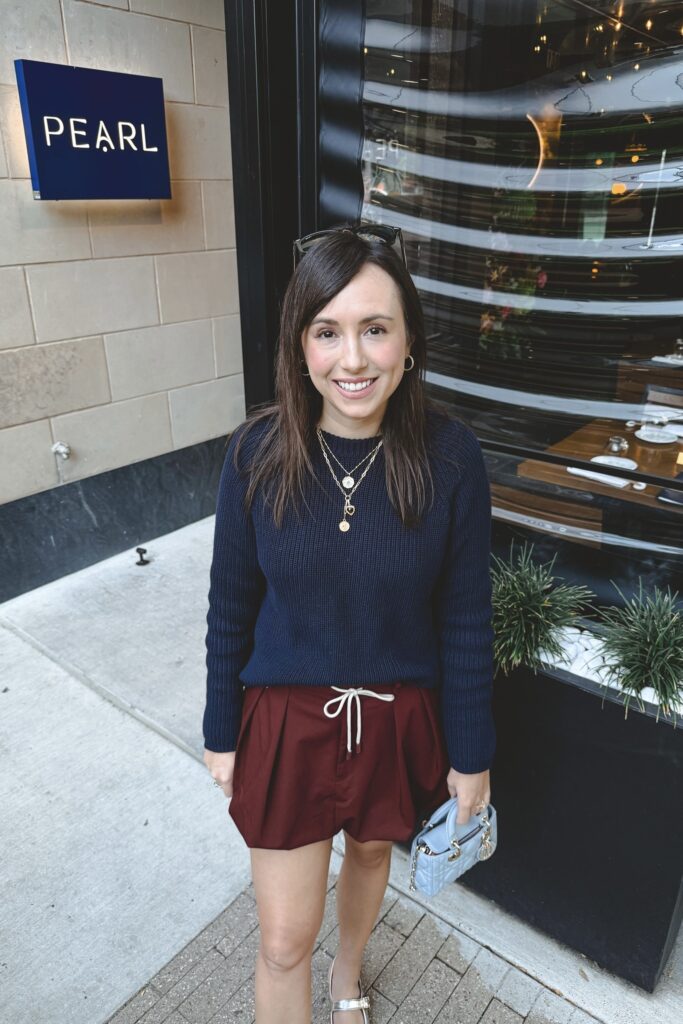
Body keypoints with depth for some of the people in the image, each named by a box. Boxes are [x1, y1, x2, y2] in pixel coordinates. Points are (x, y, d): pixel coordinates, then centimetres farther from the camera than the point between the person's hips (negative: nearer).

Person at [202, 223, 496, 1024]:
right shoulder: (257, 451, -16)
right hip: (286, 718, 0)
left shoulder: (449, 455, -17)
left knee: (370, 852, 29)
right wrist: (221, 734, 3)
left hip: (399, 717, 1)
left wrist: (472, 755, -1)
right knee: (284, 941, 11)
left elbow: (465, 620, -8)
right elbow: (231, 606, -5)